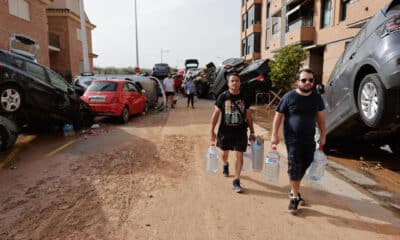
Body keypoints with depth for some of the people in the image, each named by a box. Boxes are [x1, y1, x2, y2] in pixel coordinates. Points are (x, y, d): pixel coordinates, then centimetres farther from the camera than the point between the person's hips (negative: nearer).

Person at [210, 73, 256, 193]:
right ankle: (225, 165, 53)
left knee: (239, 156, -4)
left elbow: (248, 116, 8)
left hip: (240, 132, 0)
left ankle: (236, 181, 6)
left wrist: (252, 132, 6)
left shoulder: (243, 98, 2)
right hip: (225, 131, 0)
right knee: (225, 153, 19)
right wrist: (212, 131, -7)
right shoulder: (223, 97, -5)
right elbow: (216, 114, -3)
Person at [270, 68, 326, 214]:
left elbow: (321, 118, 13)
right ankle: (295, 197, 8)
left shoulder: (317, 98, 5)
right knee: (295, 167, -5)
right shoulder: (289, 97, -8)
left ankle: (294, 190, 35)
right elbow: (278, 116, -5)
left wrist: (323, 136, 11)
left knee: (304, 166, 13)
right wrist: (274, 135, -9)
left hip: (309, 140, 5)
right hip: (293, 140, -5)